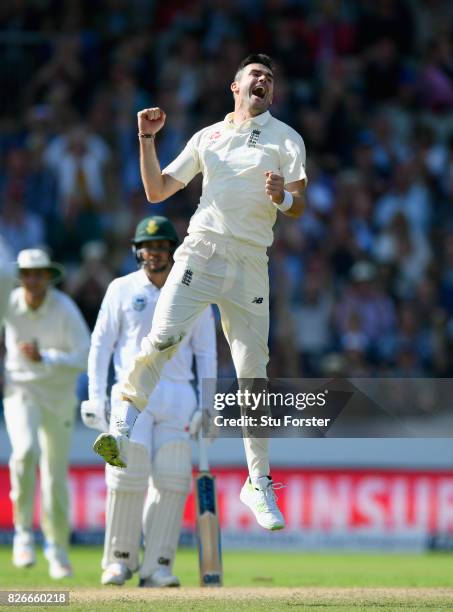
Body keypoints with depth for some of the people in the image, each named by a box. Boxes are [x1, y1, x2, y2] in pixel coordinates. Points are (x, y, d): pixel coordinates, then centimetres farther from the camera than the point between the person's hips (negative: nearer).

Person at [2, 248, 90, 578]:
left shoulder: (65, 310, -18)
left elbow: (85, 356, -24)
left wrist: (44, 358, -36)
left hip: (58, 394, 0)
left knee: (56, 470, 5)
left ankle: (58, 548, 23)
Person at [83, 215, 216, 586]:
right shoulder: (122, 289, 6)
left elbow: (206, 352, 11)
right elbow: (101, 344, 6)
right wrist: (96, 397, -4)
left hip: (178, 395, 1)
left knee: (171, 480, -7)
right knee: (127, 475, -11)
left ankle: (157, 566, -5)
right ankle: (120, 559, 1)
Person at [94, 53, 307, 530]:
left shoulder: (285, 139, 11)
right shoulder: (207, 137, 18)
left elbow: (300, 204, 1)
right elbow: (157, 191, 20)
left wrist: (282, 197, -21)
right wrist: (147, 139, 10)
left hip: (250, 262, -1)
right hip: (200, 249, 1)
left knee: (253, 373, -3)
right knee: (162, 336, -23)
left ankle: (259, 483, 5)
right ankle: (123, 431, -19)